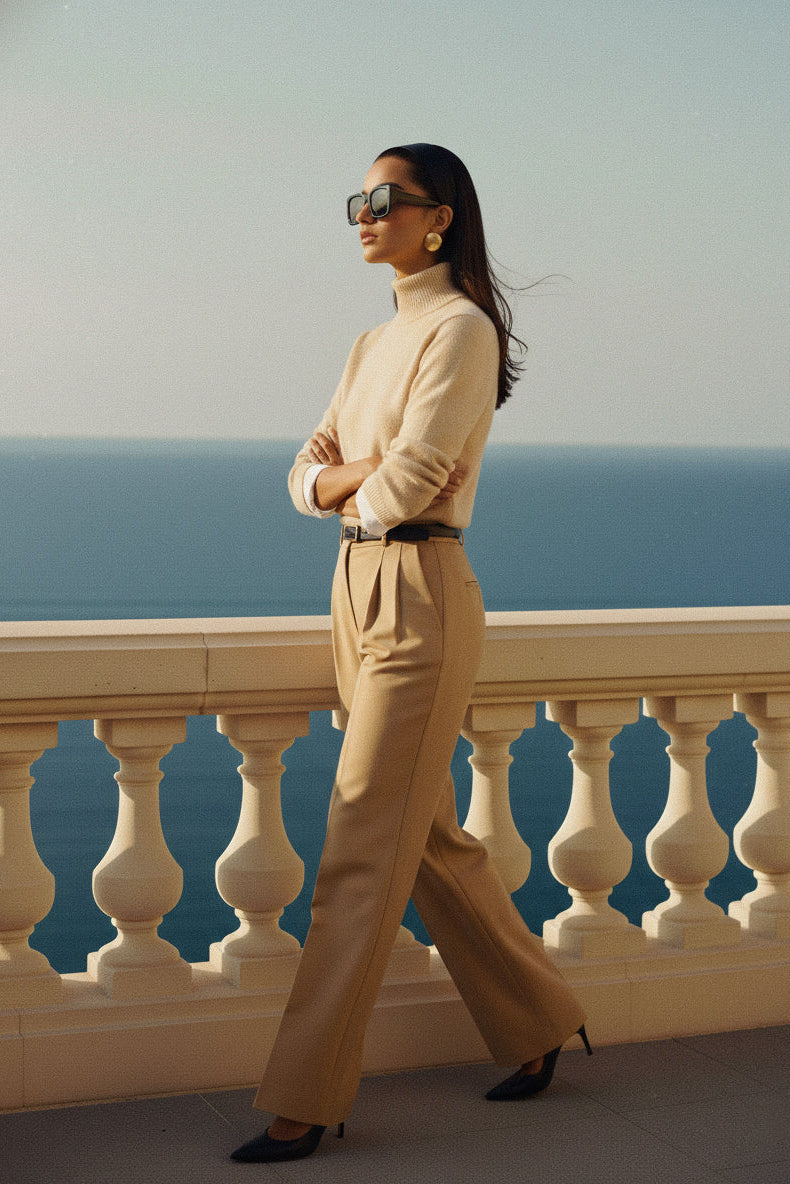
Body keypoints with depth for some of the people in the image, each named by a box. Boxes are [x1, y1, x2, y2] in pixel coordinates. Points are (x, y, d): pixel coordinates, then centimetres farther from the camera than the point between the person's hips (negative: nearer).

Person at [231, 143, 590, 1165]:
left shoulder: (461, 329, -10)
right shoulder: (374, 343, 17)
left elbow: (407, 479, -19)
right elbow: (308, 478, 13)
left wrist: (360, 494, 1)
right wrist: (365, 473, -7)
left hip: (421, 599, -9)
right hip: (359, 591, 9)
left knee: (364, 851, -7)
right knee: (426, 836, 15)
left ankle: (307, 1100, -2)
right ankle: (537, 1023, 31)